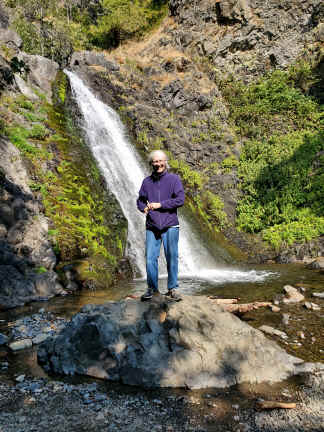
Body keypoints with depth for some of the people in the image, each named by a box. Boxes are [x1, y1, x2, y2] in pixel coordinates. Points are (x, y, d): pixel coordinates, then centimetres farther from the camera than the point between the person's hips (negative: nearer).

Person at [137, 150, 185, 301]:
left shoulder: (174, 179, 2)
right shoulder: (147, 181, 11)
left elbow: (180, 199, -9)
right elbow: (140, 200, 18)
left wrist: (160, 205, -13)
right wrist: (144, 208, -5)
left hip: (170, 226, -2)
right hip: (152, 226, 2)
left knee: (172, 258, 3)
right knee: (150, 258, 0)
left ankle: (172, 289, 16)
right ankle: (152, 288, 15)